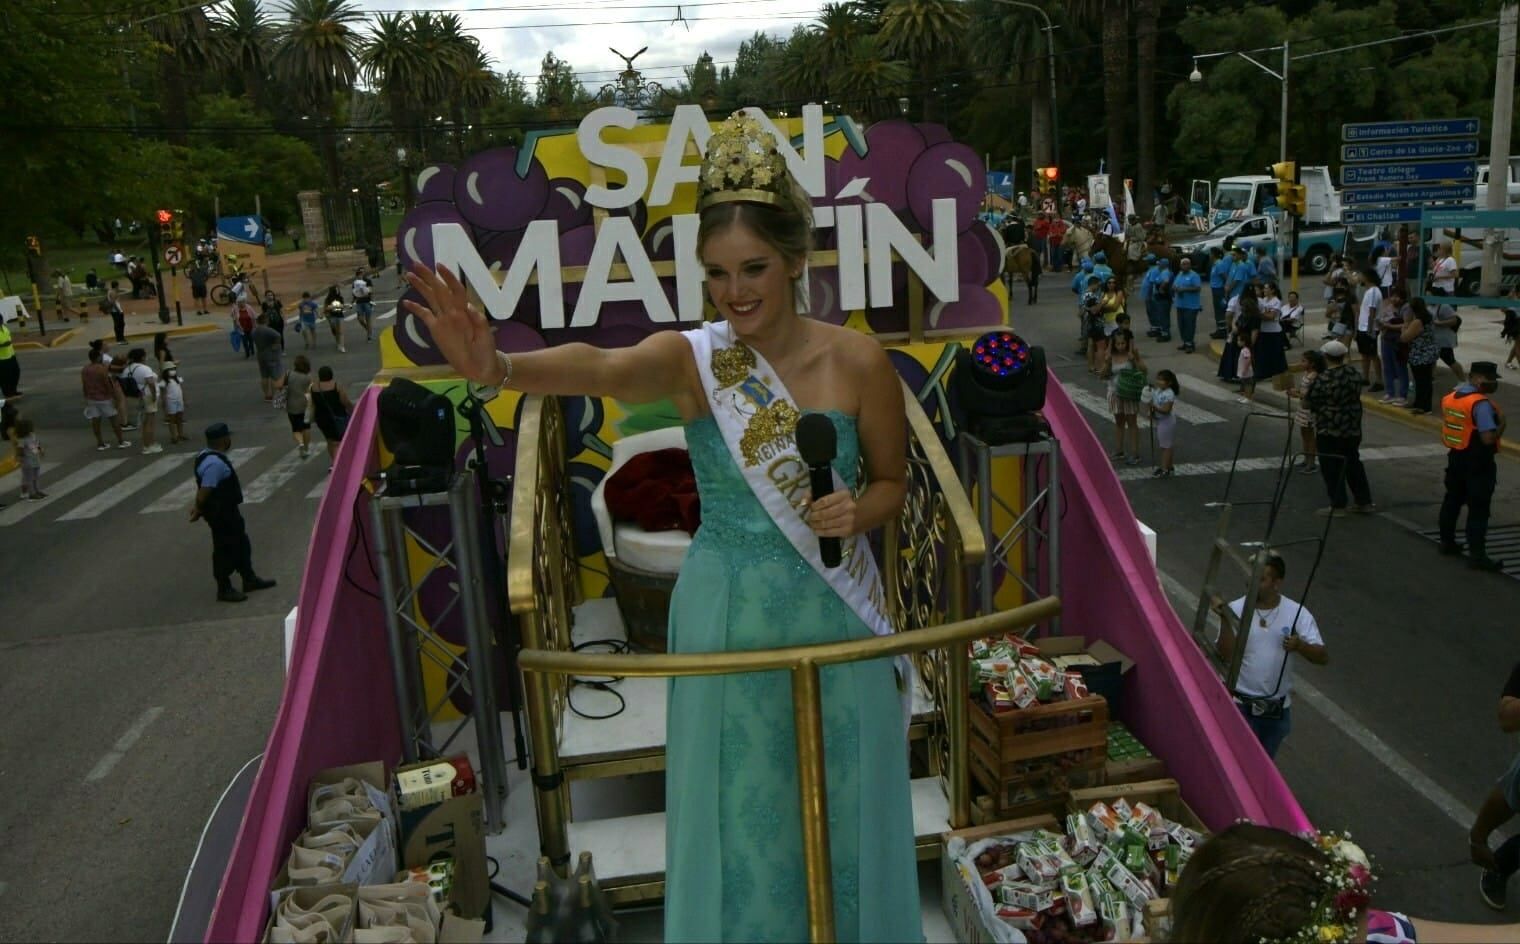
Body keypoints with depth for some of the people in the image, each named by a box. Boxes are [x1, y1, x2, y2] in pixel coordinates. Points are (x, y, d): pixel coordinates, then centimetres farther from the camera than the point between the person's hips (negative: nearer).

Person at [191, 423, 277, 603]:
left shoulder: (207, 456, 8)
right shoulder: (215, 463, -27)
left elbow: (203, 488, 13)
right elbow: (204, 490, -28)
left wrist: (198, 507, 16)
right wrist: (198, 510, -18)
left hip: (227, 510, 11)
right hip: (221, 513, -11)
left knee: (241, 544, 20)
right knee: (225, 549, 1)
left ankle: (249, 579, 33)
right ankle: (224, 589, 12)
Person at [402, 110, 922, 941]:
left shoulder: (857, 361, -7)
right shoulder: (690, 357, -10)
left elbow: (891, 481, 7)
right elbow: (602, 369, -33)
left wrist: (859, 512, -16)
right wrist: (499, 368, -52)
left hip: (833, 615, 1)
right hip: (726, 614, -1)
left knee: (842, 809, 15)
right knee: (740, 817, 12)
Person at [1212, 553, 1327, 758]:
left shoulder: (1297, 613, -8)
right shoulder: (1236, 610, -12)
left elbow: (1323, 656, -11)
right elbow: (1226, 657, -18)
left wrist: (1301, 646, -32)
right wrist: (1224, 620, -29)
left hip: (1278, 709, 2)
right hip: (1240, 705, -2)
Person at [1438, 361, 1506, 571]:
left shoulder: (1449, 397, 4)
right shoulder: (1481, 404, -21)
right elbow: (1488, 438, -25)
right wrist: (1501, 423, -10)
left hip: (1455, 457, 8)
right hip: (1479, 463, -8)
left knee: (1452, 500, 20)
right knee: (1478, 509, -3)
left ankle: (1447, 542, 32)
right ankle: (1477, 555, -1)